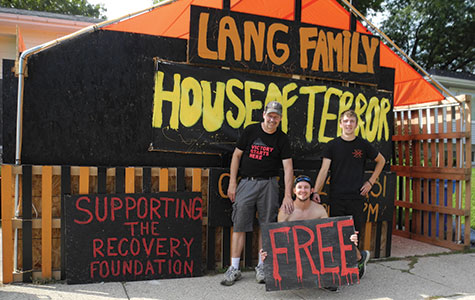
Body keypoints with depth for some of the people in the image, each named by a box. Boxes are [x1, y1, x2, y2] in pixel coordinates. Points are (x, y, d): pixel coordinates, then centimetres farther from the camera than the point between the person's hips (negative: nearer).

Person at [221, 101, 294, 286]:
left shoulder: (282, 139, 2)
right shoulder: (251, 131, 3)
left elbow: (288, 167, -4)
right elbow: (237, 155, 6)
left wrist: (287, 195, -14)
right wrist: (232, 183, 0)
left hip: (268, 184, 1)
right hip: (246, 182, 0)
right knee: (239, 225, -1)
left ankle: (261, 267, 18)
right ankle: (234, 268, 7)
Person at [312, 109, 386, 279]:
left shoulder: (363, 145, 4)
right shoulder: (333, 145, 2)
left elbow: (381, 161, 19)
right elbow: (324, 170, -3)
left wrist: (371, 182, 10)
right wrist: (316, 192, -13)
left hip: (356, 196, 0)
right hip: (336, 197, 0)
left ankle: (359, 257, 26)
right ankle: (360, 257, 22)